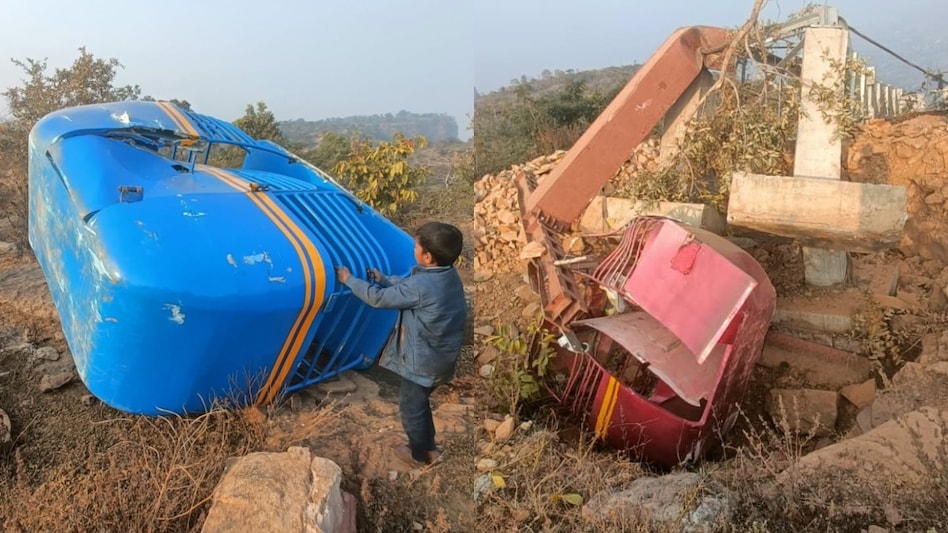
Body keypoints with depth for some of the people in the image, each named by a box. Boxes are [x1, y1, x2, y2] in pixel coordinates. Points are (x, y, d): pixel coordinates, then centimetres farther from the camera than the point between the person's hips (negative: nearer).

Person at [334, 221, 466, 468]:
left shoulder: (421, 285, -30)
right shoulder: (448, 276, -3)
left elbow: (379, 298, -20)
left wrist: (349, 279, -8)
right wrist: (384, 279, 16)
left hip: (423, 360, -8)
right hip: (441, 356, 8)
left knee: (411, 406, 15)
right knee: (419, 402, 28)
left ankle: (420, 455, 35)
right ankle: (428, 447, 44)